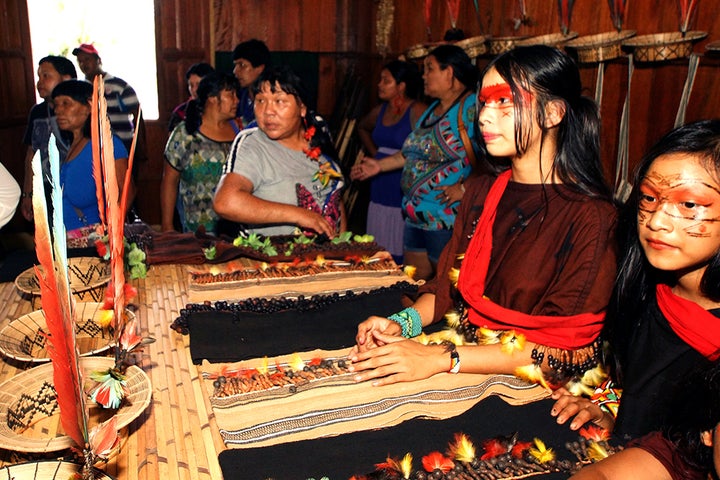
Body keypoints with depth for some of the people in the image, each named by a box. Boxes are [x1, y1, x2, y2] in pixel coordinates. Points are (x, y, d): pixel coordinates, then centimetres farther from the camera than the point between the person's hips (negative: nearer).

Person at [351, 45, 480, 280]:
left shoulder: (472, 107, -14)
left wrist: (465, 188, -25)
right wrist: (380, 165, 22)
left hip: (448, 219, -9)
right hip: (416, 217, 9)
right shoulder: (433, 109, 17)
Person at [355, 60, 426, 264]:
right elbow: (362, 128, 34)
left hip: (405, 194, -7)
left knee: (401, 257, -5)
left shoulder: (417, 111, -10)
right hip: (380, 193, 7)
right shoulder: (380, 111, 13)